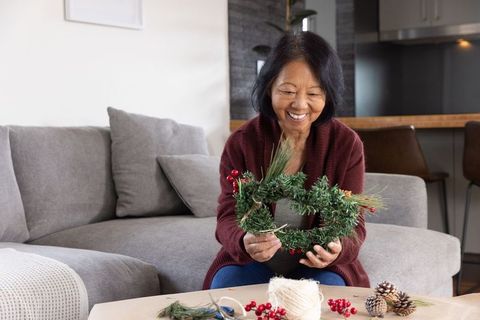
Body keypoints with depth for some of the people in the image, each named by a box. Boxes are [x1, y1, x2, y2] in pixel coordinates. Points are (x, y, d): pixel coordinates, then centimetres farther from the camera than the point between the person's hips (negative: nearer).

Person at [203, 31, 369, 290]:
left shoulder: (347, 145, -10)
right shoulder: (241, 143, -10)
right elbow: (229, 216, -14)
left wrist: (337, 248, -37)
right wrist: (245, 242, -40)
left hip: (318, 265, 1)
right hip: (251, 261, 0)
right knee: (225, 290, -29)